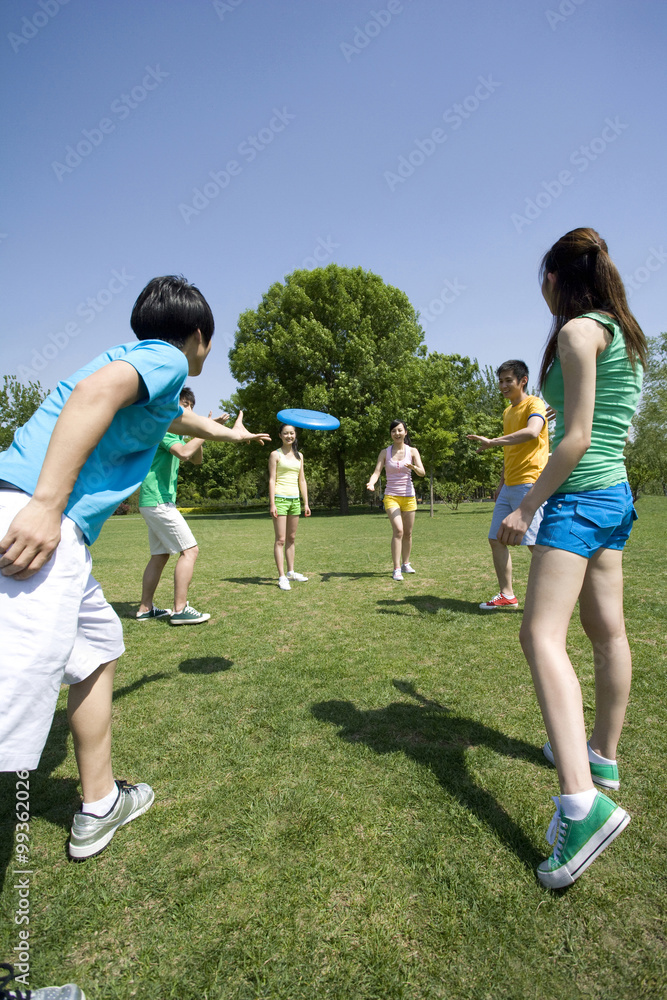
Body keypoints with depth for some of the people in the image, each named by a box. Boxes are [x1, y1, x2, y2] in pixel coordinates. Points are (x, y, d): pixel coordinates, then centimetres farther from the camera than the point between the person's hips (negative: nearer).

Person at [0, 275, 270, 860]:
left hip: (50, 524, 10)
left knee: (99, 647, 21)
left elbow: (184, 420, 50)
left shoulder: (143, 362, 29)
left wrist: (230, 434, 67)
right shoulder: (166, 358, 1)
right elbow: (96, 389, -20)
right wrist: (47, 503, -26)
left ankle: (100, 805, 35)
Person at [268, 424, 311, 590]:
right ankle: (282, 577, -5)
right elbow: (272, 479, -6)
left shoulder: (299, 455, 15)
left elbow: (302, 480, 15)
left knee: (291, 538, 12)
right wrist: (272, 503, -14)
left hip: (295, 499, 6)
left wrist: (306, 503, 10)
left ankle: (291, 572, 22)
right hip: (280, 498, -6)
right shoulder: (275, 454, 0)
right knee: (280, 540, -6)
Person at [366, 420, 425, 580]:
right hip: (391, 496, -2)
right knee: (398, 530, -18)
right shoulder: (385, 452, 2)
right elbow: (376, 472, -6)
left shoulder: (412, 451, 2)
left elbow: (422, 472, -9)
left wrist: (413, 467, -32)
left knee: (408, 533, 10)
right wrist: (371, 483, -28)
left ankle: (405, 564, 30)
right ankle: (396, 569, -14)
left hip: (408, 496, 2)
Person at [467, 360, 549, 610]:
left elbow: (532, 432, -28)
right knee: (496, 539, 6)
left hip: (529, 482, -9)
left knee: (536, 543, -9)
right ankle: (507, 596, 14)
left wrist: (492, 442, -32)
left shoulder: (534, 404, -5)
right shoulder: (507, 412, 21)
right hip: (509, 486, 9)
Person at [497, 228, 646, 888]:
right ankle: (602, 756, 28)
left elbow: (576, 439, -18)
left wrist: (525, 508, -15)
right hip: (616, 495, 10)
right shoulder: (624, 336, 18)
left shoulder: (578, 331, -10)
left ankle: (580, 801, -21)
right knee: (607, 630, 14)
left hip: (579, 497, -10)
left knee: (542, 635, -15)